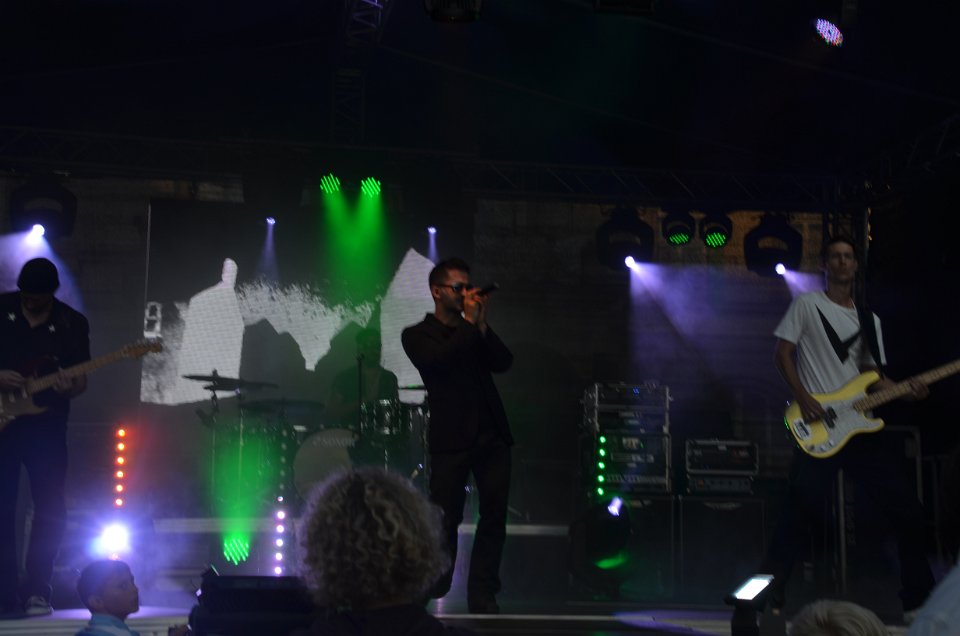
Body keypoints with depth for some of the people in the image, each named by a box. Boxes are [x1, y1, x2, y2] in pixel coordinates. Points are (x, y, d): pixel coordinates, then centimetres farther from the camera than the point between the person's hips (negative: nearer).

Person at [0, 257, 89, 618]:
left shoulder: (73, 324, 2)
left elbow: (81, 379, 4)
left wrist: (70, 387, -19)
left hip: (45, 425, 0)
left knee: (50, 507, -6)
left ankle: (37, 592, 6)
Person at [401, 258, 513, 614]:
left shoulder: (475, 332, 20)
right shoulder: (417, 335, 6)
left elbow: (503, 363, 5)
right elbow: (439, 360, -15)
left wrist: (482, 324, -4)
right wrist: (469, 322, -7)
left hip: (492, 435, 5)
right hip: (451, 438, -4)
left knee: (494, 515, 0)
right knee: (446, 519, -3)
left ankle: (482, 595, 6)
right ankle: (436, 595, 11)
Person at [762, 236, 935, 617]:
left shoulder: (869, 320, 18)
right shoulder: (807, 305, 2)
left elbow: (871, 374, 17)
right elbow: (782, 354, -2)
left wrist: (906, 390, -2)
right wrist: (803, 398, -14)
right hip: (817, 428, -5)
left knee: (907, 508, 3)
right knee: (799, 514, -9)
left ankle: (919, 598, 14)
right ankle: (769, 597, 0)